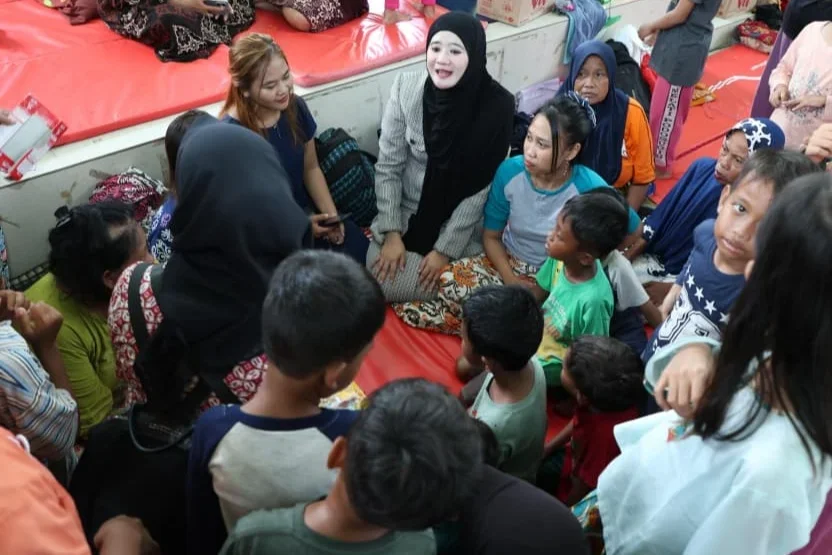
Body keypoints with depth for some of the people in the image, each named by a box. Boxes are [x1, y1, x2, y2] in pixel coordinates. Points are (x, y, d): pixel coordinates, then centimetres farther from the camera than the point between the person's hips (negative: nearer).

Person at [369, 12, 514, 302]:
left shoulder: (496, 104, -19)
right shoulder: (406, 87, -13)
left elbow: (480, 188, -14)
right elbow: (388, 166, -6)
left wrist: (445, 249, -15)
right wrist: (392, 233, -12)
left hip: (460, 223, -1)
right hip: (405, 213, 2)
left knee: (455, 289, -18)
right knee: (376, 278, -15)